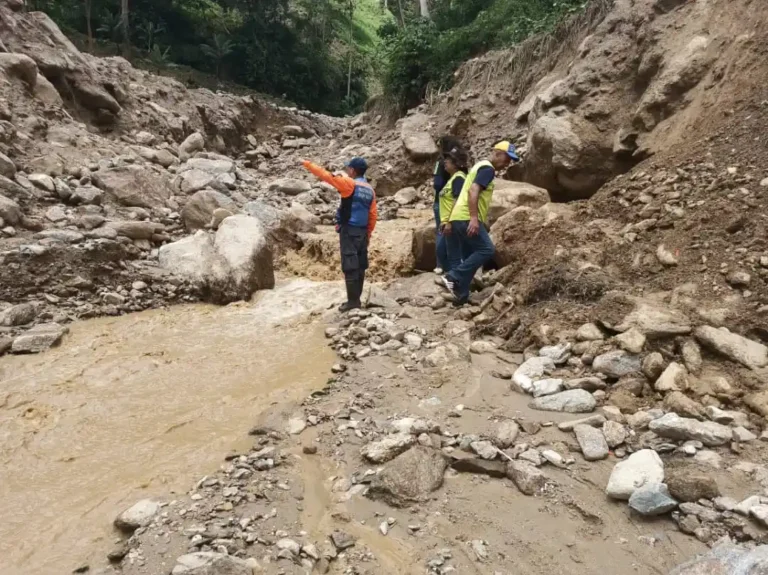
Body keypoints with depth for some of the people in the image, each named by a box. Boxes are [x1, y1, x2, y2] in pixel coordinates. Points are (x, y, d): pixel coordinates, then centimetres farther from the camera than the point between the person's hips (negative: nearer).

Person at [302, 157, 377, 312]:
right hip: (362, 232, 7)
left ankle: (353, 301, -2)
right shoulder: (370, 189, 9)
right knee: (360, 267, 10)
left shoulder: (349, 184, -10)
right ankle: (356, 299, 18)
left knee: (350, 267, -4)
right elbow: (373, 214, 9)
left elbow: (326, 175, -8)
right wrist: (368, 233, 17)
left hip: (349, 230, -7)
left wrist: (307, 164, 3)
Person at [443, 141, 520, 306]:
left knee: (471, 257, 10)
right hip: (466, 218, -10)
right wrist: (474, 218, -28)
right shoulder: (488, 168, -7)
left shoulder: (481, 166, 26)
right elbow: (473, 191, -21)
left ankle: (461, 296, 8)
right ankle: (453, 277, -15)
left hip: (459, 218, 10)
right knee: (487, 250, -11)